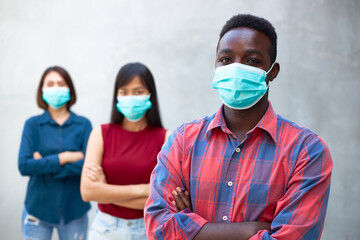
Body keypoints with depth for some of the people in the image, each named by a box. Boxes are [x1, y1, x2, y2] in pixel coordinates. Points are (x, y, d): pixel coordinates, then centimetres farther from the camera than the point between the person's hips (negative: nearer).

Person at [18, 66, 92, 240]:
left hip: (74, 210, 0)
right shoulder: (33, 124, 0)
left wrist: (44, 165, -13)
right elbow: (24, 166, -12)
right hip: (37, 208, 0)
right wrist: (66, 157, -14)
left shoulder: (83, 125, -1)